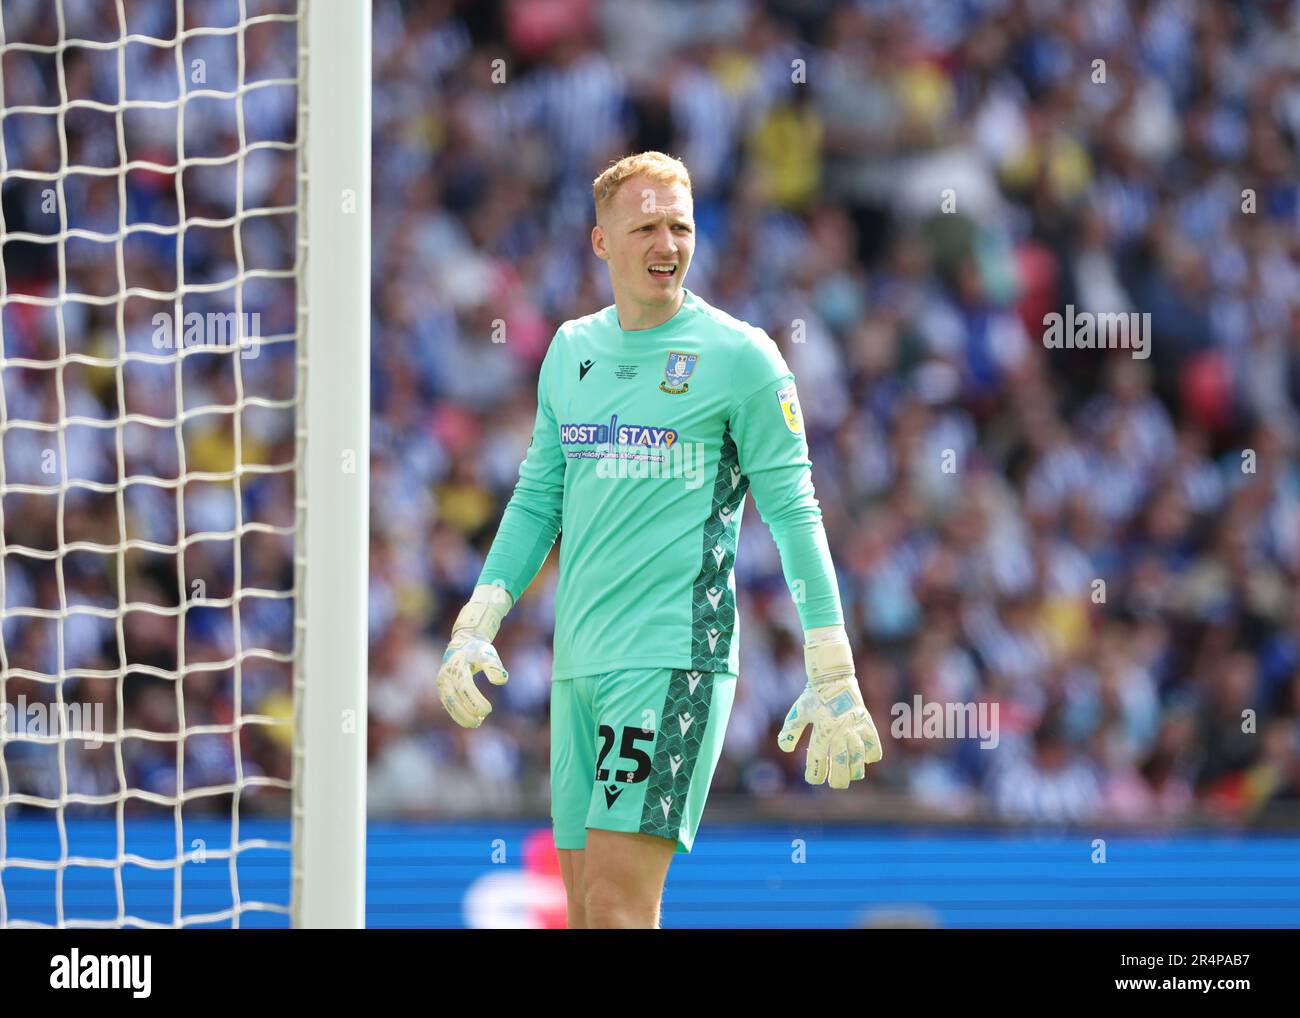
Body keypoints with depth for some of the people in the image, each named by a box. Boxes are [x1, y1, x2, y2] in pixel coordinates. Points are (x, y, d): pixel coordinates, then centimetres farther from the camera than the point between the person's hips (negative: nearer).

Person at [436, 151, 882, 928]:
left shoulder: (738, 356, -3)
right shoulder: (571, 351, 14)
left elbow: (794, 513, -3)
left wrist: (834, 681, -7)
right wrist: (477, 623, 10)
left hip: (677, 659, -6)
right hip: (579, 661, 6)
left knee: (618, 903, -16)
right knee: (587, 909, 7)